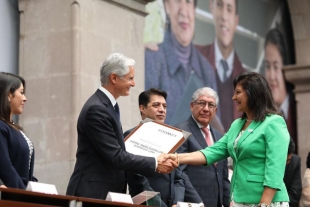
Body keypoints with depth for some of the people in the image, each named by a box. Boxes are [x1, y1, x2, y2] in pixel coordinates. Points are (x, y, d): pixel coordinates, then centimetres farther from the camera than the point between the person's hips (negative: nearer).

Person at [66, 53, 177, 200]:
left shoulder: (108, 105, 12)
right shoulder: (96, 109, -18)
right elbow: (116, 157, -20)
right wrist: (155, 164, -14)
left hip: (109, 190, 9)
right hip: (92, 193, -9)